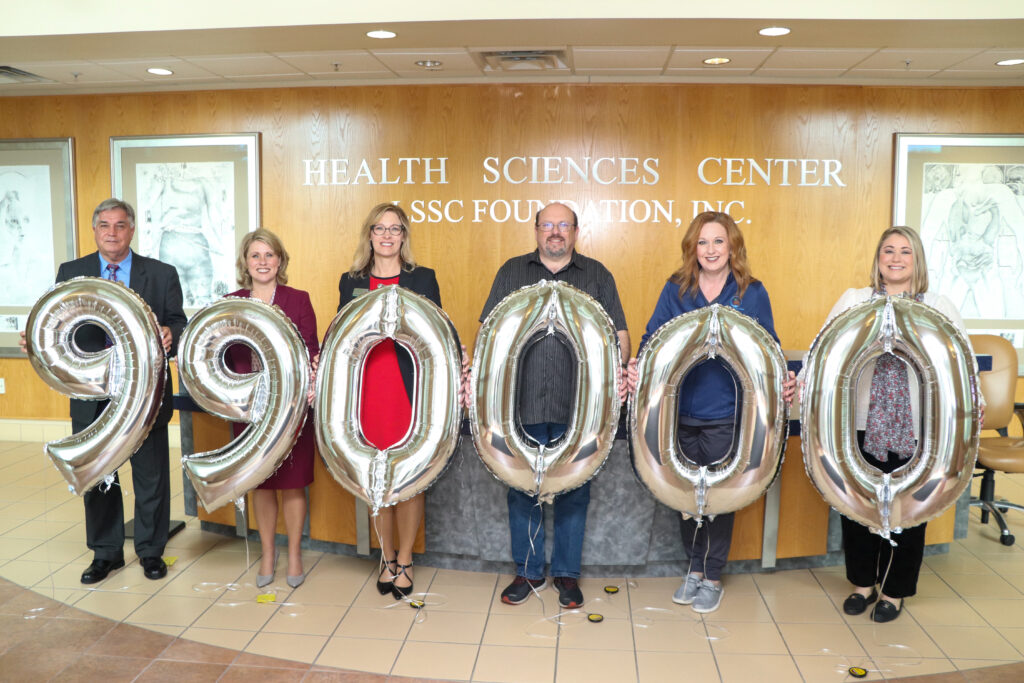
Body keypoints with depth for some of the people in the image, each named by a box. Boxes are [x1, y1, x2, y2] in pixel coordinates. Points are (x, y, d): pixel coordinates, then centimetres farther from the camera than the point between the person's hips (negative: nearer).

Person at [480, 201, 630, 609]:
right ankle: (527, 572, 23)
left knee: (573, 492, 7)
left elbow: (619, 334, 9)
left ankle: (567, 574, 22)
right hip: (522, 404, 1)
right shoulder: (511, 273, 11)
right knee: (523, 491, 8)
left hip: (578, 407, 0)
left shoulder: (597, 276, 10)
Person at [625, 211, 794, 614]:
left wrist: (783, 381, -16)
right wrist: (637, 368, -18)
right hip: (679, 411, 2)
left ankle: (712, 577, 26)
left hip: (727, 414, -2)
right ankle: (695, 567, 33)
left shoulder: (752, 293, 2)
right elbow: (652, 340, 2)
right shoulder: (675, 290, 4)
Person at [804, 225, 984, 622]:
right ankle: (862, 582, 28)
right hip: (864, 422, 1)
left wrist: (974, 403, -14)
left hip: (915, 426, 0)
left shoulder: (939, 308, 6)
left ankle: (895, 590, 26)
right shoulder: (854, 301, 6)